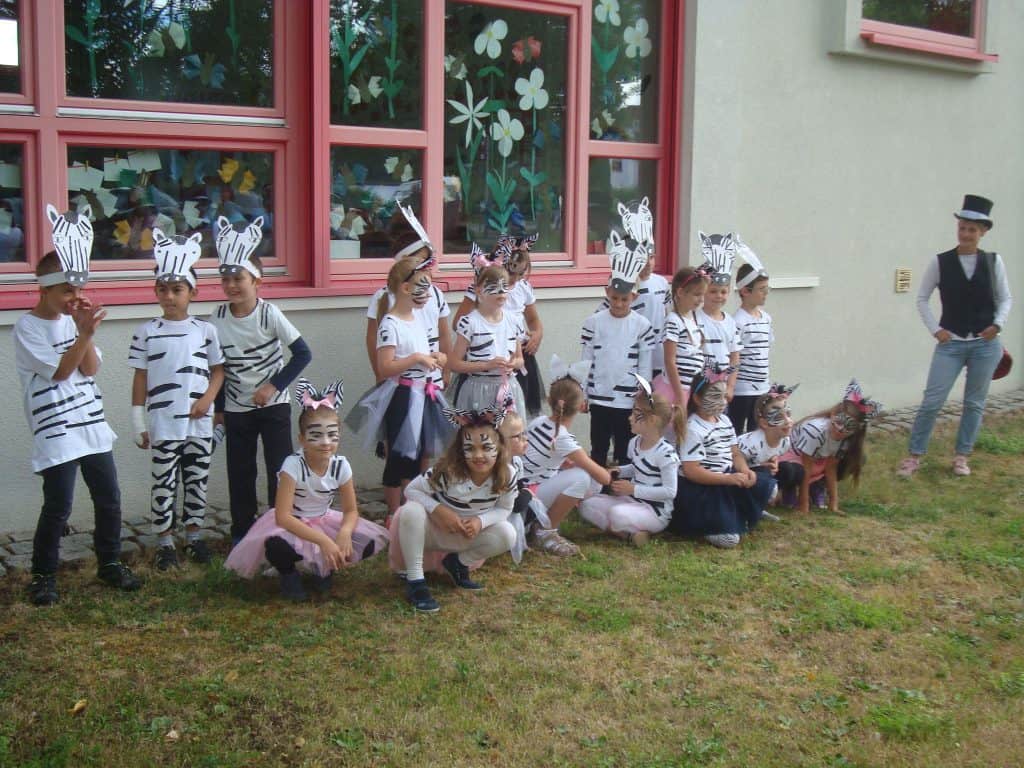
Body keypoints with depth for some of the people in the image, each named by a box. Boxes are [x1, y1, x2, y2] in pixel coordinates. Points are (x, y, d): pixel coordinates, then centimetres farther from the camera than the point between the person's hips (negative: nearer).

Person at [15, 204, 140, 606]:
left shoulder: (72, 319, 9)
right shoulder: (27, 327, -8)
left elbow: (90, 368, 2)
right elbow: (59, 372, -13)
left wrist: (86, 331, -10)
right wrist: (85, 333, -18)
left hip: (92, 426, 6)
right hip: (56, 433, -6)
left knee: (109, 500, 10)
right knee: (58, 508, -3)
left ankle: (109, 563, 26)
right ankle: (43, 576, 13)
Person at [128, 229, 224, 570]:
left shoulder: (205, 330, 3)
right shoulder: (146, 333, -1)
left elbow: (218, 369, 7)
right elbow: (140, 378, 1)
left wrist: (207, 398, -10)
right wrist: (138, 422, -1)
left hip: (200, 423, 2)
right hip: (163, 424, -2)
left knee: (197, 481, 11)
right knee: (164, 484, 5)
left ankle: (194, 535, 25)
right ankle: (165, 542, 16)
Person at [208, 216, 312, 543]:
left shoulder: (269, 314, -14)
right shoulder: (217, 319, -5)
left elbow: (303, 353, -14)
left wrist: (274, 386, -16)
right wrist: (217, 406, 5)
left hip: (273, 405, -3)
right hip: (236, 409, 3)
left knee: (279, 469, 0)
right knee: (239, 473, 9)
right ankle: (241, 531, 22)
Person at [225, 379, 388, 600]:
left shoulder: (340, 465, -12)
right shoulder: (293, 465, -25)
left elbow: (351, 511, -6)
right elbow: (282, 516, -30)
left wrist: (344, 533, -31)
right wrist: (323, 540, -38)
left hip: (324, 522, 5)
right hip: (291, 525, -4)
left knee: (371, 541, -18)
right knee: (276, 544, -40)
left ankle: (324, 568, 11)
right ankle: (289, 573, -2)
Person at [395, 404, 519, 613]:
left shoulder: (507, 475, -19)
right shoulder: (447, 471, -29)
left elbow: (504, 509, -6)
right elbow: (411, 490, -20)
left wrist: (481, 521, -26)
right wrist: (439, 510, -35)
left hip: (467, 535, 3)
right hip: (433, 530, -3)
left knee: (507, 534, -22)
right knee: (411, 510, -36)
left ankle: (457, 563, 2)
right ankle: (415, 581, -25)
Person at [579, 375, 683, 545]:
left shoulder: (666, 453, -20)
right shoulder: (634, 443, 6)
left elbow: (670, 491, -22)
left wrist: (634, 489, -21)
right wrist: (619, 471, 4)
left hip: (656, 512, -10)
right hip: (632, 501, 10)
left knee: (617, 514, -39)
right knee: (587, 505, -6)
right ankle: (629, 533, -15)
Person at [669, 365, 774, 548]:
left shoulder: (724, 421, 10)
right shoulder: (693, 429, -18)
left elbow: (734, 453, 13)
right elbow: (691, 471, -22)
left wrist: (745, 471, -10)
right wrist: (730, 479, -24)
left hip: (726, 482, 9)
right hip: (699, 490, -9)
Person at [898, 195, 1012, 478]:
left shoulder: (994, 261, 0)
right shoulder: (940, 263, -4)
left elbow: (1005, 298, 8)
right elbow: (922, 298, 4)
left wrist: (998, 324, -8)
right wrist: (935, 329, -4)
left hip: (985, 344, 2)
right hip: (951, 343, -1)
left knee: (975, 403, 10)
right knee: (932, 401, -4)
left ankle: (961, 456, 23)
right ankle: (914, 456, 6)